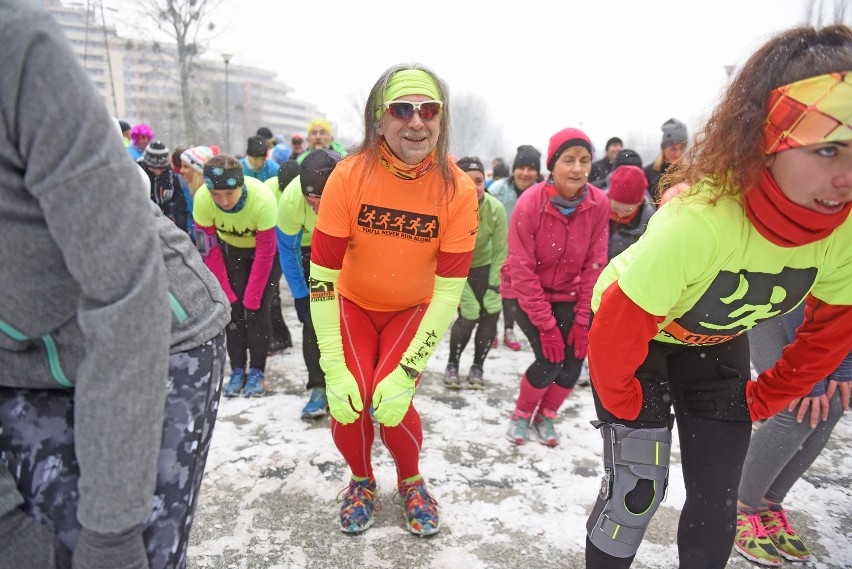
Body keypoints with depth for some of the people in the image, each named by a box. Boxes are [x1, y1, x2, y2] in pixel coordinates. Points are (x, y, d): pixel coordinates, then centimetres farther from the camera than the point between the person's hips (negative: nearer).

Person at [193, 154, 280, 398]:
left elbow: (265, 253, -27)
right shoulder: (202, 200, -30)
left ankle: (257, 372, 5)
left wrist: (251, 298, -22)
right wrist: (225, 292, -15)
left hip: (267, 246, -2)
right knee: (233, 307, -3)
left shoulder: (263, 199, -38)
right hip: (231, 249, 3)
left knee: (257, 309, -8)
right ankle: (237, 370, 10)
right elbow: (209, 249, -16)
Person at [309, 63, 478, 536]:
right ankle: (361, 480, 20)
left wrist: (405, 373, -23)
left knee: (393, 402, -17)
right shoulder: (349, 176, -23)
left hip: (414, 311, 0)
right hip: (353, 305, 1)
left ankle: (411, 481, 19)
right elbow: (322, 276, -20)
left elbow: (449, 290, -19)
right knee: (348, 401, -15)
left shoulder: (457, 189, -21)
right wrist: (334, 368, -23)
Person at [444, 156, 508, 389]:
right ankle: (452, 365, 13)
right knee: (468, 316, -12)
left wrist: (494, 286, -13)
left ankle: (477, 368, 18)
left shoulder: (495, 208, -26)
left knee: (490, 314, -4)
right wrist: (464, 297, -23)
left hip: (485, 266, 2)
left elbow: (500, 250, -13)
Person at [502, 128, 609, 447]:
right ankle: (521, 415, 15)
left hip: (567, 295, 4)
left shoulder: (598, 204, -14)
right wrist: (545, 325, -20)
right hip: (524, 293, -3)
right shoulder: (530, 204, -23)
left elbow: (594, 265, -8)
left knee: (573, 362, -5)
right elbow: (522, 271, -21)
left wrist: (582, 320, -10)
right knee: (550, 360, -15)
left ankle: (545, 417, 25)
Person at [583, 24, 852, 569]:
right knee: (638, 488, -5)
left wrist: (762, 399, 2)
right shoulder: (696, 221, -40)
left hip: (719, 341, 5)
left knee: (718, 498, 7)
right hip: (632, 331, -4)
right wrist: (625, 407, -12)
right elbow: (617, 333, -28)